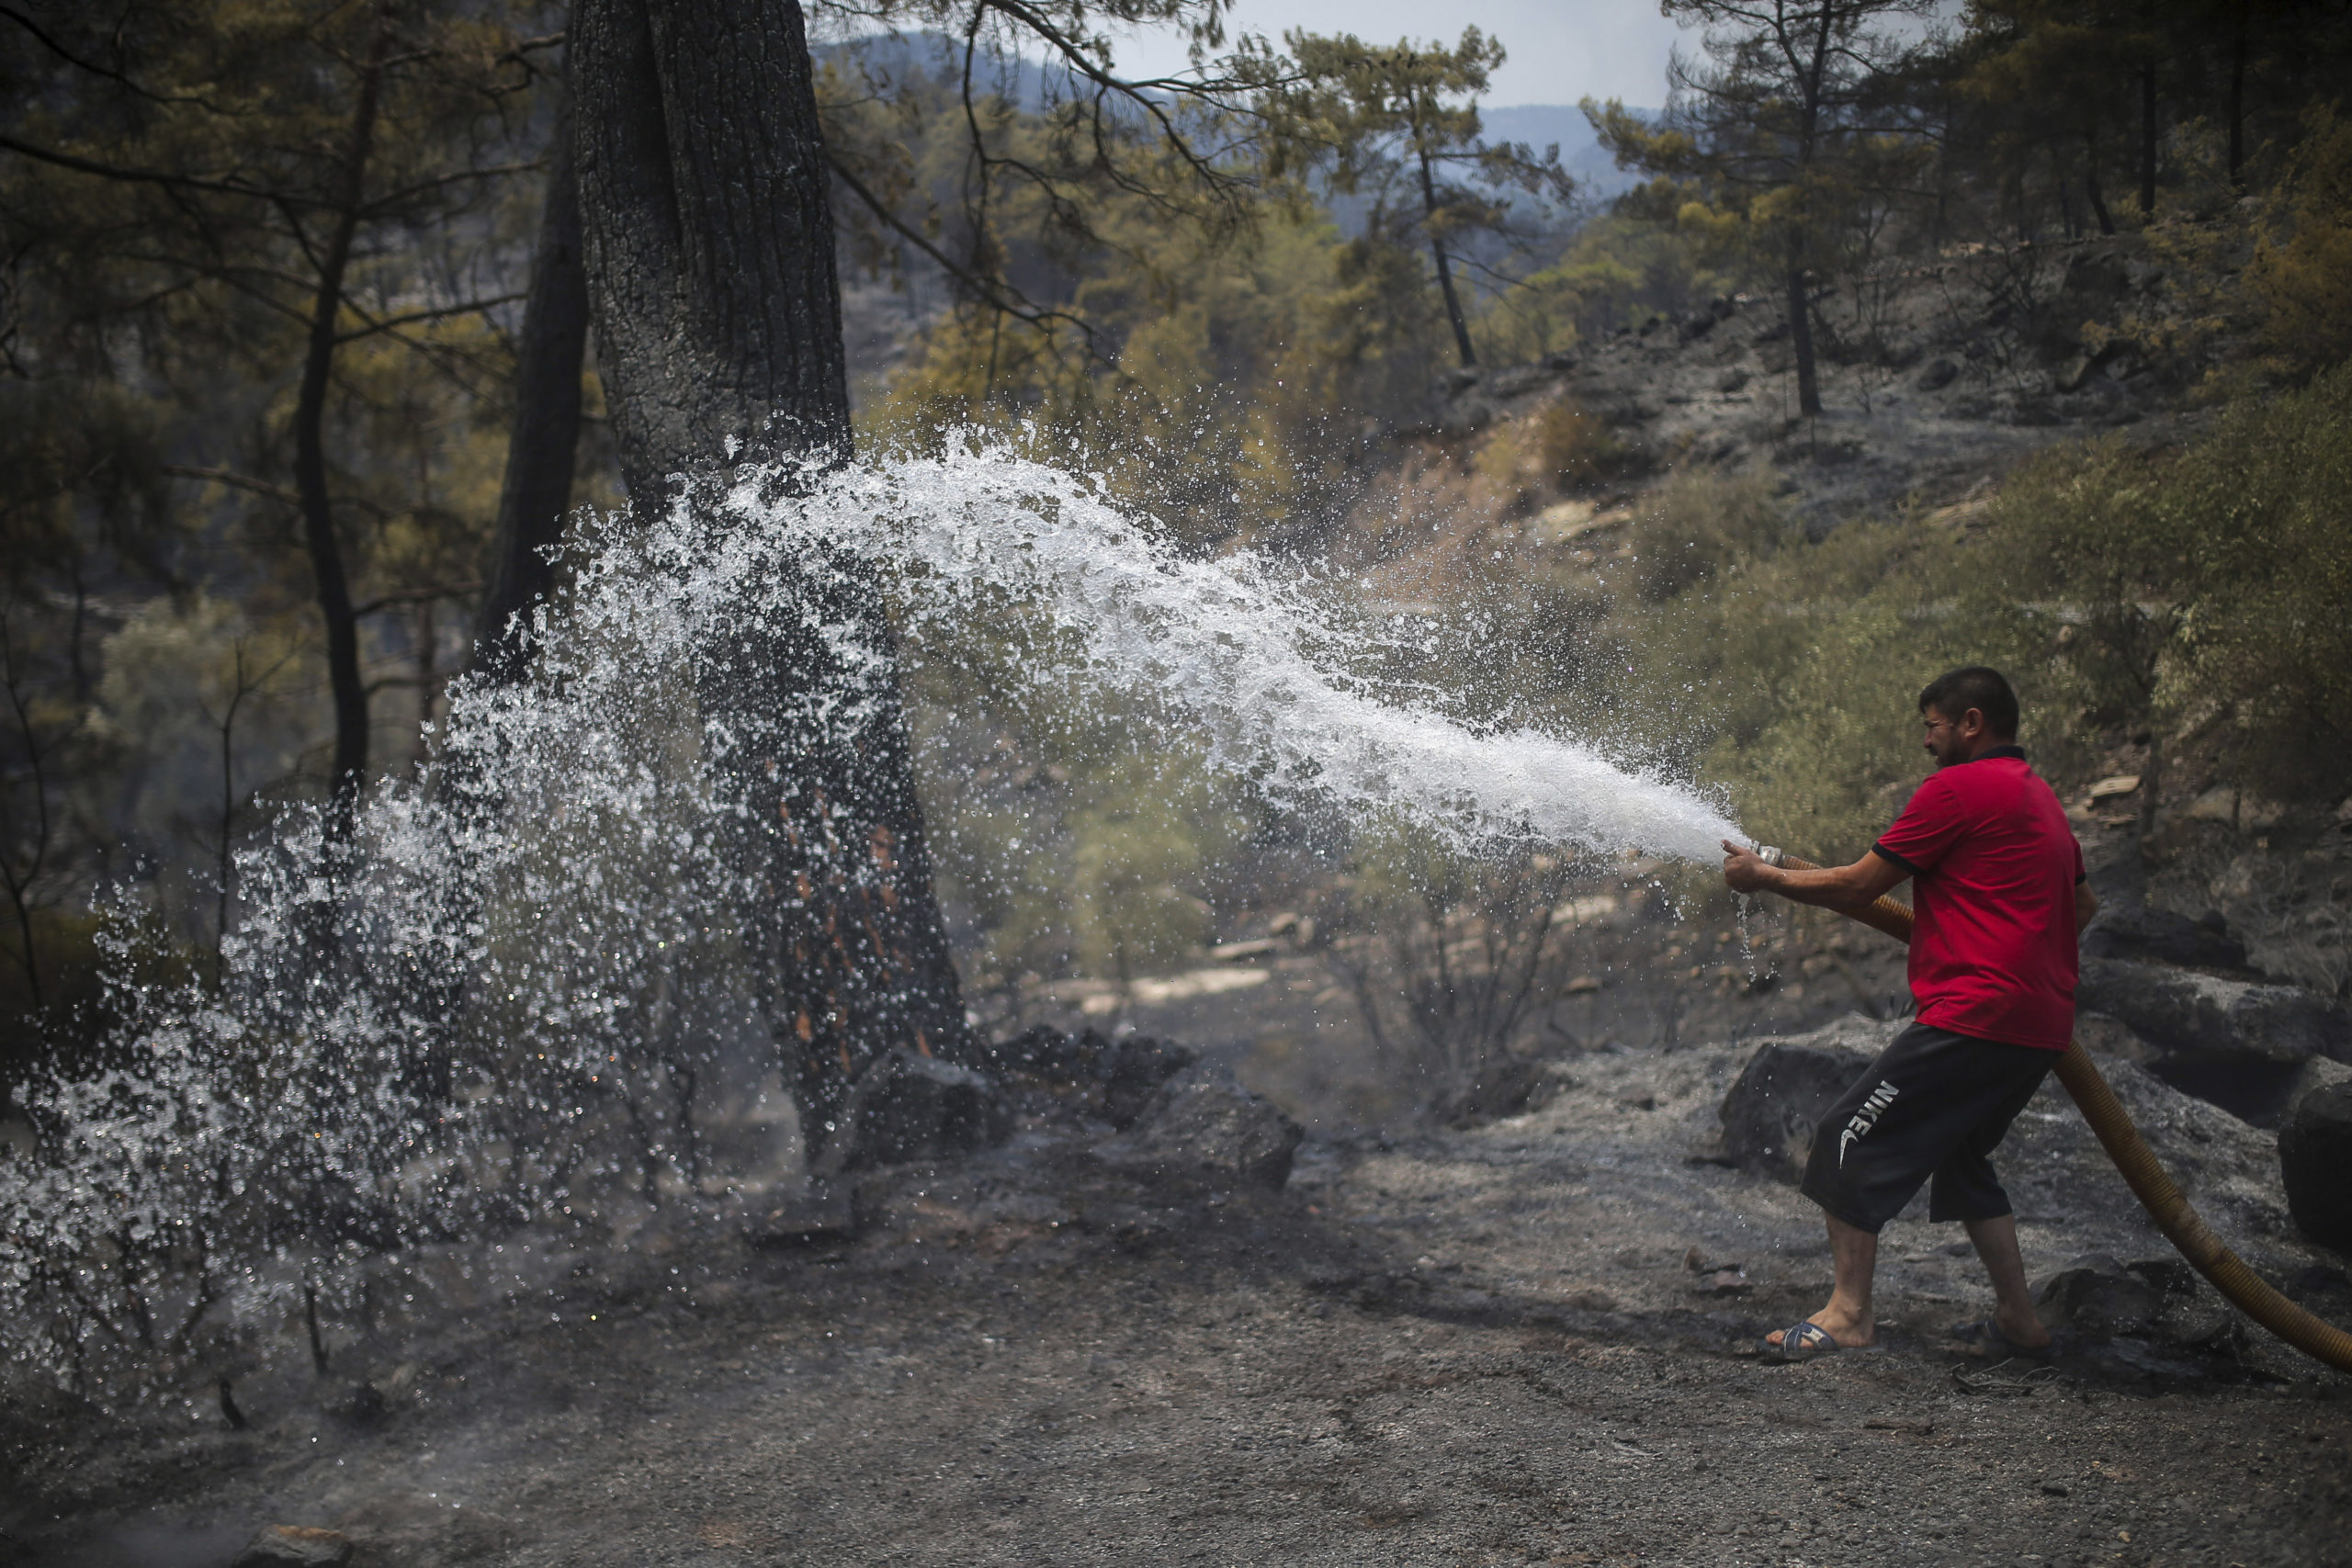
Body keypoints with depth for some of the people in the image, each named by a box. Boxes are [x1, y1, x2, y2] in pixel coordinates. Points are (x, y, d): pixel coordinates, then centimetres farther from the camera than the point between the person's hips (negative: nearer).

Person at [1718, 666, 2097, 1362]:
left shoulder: (1957, 789, -9)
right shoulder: (2039, 796, 20)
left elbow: (1856, 887, -6)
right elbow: (2082, 904, 31)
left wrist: (1764, 876, 6)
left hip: (1976, 1013, -10)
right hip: (2042, 1023, 10)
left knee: (1852, 1137, -5)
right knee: (1957, 1155, 22)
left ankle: (1849, 1310, -7)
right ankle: (2017, 1318, 20)